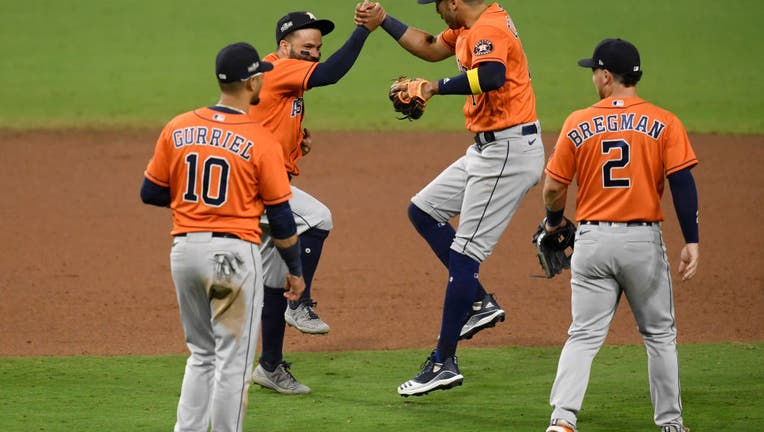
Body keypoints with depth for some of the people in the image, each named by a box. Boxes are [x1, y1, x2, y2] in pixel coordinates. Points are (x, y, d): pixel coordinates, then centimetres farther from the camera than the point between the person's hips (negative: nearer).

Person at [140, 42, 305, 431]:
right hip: (233, 252, -5)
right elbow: (280, 217, -4)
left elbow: (150, 193, 8)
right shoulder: (260, 141, -9)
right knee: (233, 359, 2)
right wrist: (295, 270, 7)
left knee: (202, 354, 19)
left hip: (184, 249, 5)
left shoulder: (178, 129, 2)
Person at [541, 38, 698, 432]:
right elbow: (683, 184, -10)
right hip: (644, 240, 0)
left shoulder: (578, 124, 0)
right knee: (659, 334, 14)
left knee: (584, 335, 4)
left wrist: (553, 222, 23)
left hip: (593, 240, 0)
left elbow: (553, 186, 3)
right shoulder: (664, 123, -3)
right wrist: (691, 242, -8)